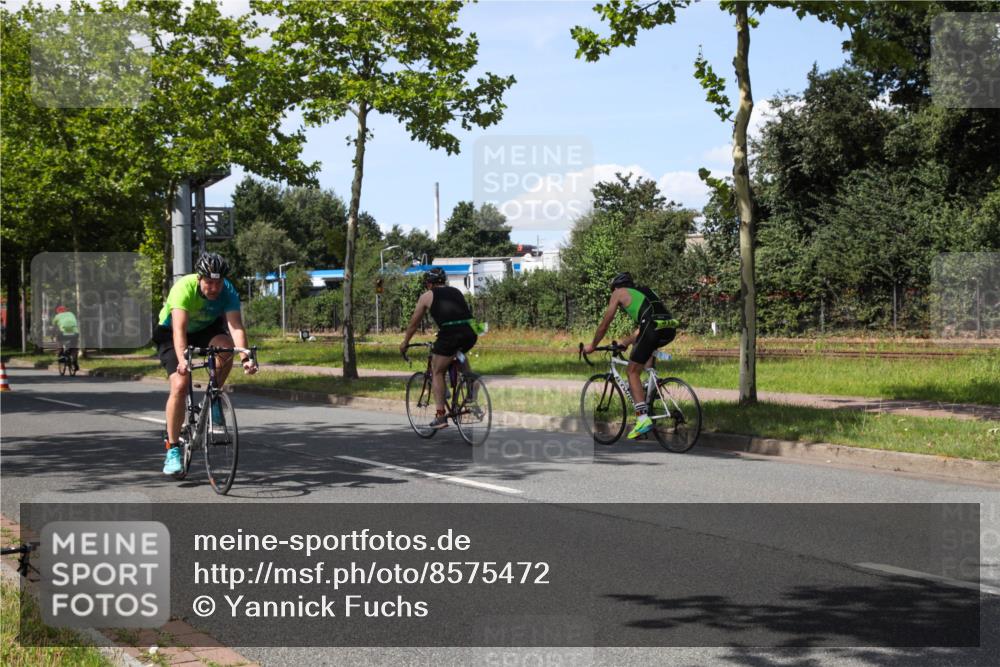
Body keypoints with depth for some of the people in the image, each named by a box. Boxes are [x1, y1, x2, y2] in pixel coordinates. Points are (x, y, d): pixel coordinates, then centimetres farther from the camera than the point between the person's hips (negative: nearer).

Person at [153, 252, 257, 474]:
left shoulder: (228, 292, -25)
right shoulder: (184, 288, -34)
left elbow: (236, 326, -36)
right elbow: (179, 328, -44)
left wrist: (245, 358, -52)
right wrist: (182, 360, -59)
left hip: (206, 329, 3)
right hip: (170, 333, -3)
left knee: (225, 346, -31)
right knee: (179, 385, -21)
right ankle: (172, 449, -12)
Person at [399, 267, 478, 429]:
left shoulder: (427, 296, 16)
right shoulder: (456, 291, 28)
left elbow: (413, 324, 23)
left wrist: (404, 343, 37)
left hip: (449, 333, -4)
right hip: (470, 333, 4)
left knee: (437, 372, 12)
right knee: (460, 354, 37)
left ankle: (440, 415, 3)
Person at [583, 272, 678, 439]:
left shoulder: (619, 293, 18)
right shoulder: (643, 291, 36)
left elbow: (604, 324, 21)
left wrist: (592, 346, 34)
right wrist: (624, 342, 53)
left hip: (653, 329, -7)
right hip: (670, 329, 7)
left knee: (633, 371, 4)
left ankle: (642, 417, -10)